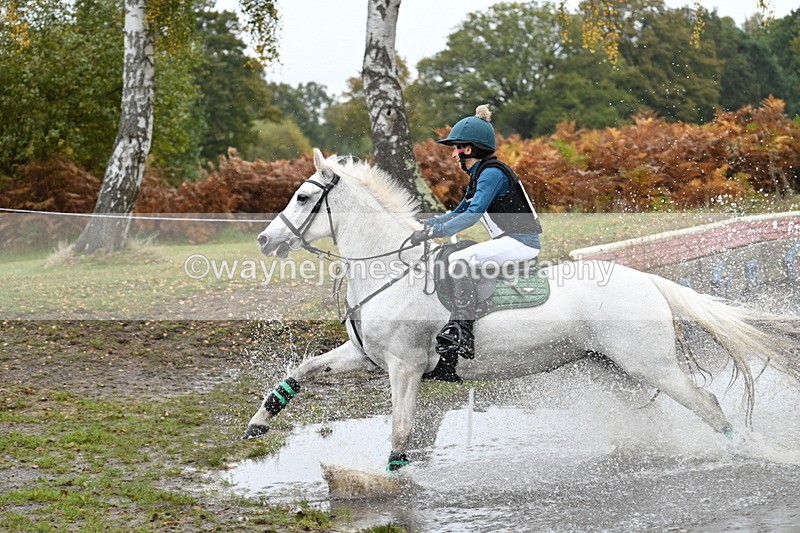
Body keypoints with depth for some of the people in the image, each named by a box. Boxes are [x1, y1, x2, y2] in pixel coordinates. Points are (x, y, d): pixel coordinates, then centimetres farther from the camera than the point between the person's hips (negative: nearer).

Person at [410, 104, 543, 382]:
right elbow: (457, 213, 23)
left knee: (459, 261, -25)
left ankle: (462, 333, -30)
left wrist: (434, 231, -25)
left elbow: (473, 214, -24)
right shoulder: (479, 176, 18)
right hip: (511, 243, 11)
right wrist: (424, 223, 11)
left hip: (520, 242, -11)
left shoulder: (492, 174, -14)